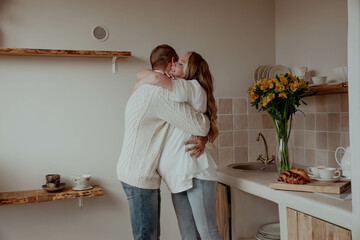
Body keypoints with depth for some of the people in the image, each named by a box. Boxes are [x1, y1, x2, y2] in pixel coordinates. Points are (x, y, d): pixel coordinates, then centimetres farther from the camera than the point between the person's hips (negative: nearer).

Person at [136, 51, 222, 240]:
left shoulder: (194, 88, -5)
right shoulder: (176, 97, 21)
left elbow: (157, 78, -18)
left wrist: (138, 84, -1)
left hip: (196, 172, -8)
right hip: (177, 175, 8)